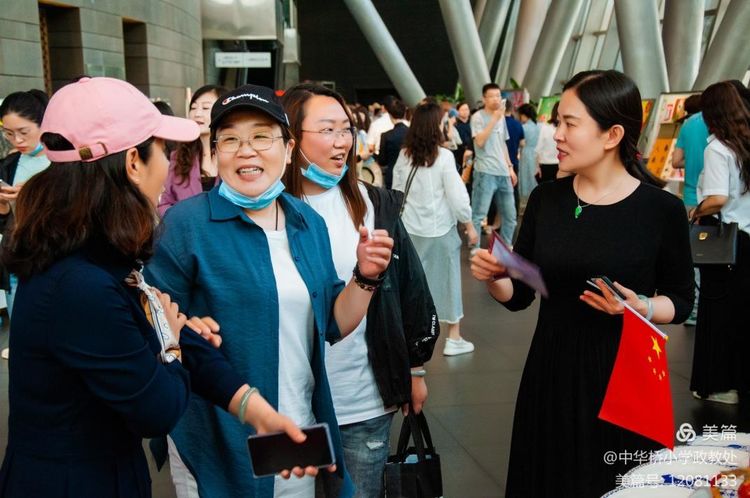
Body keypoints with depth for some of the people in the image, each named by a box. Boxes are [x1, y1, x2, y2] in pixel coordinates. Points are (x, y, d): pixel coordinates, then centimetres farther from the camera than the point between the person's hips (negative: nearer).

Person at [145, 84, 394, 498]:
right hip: (215, 440, -5)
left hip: (299, 433, 5)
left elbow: (332, 326, 8)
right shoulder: (186, 223, -13)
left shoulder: (308, 223, 3)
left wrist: (365, 277, -9)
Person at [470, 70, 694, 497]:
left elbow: (682, 301, 0)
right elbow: (519, 295, 4)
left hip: (624, 378, -3)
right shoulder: (546, 199, -1)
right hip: (550, 374, 3)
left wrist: (641, 308, -19)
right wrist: (492, 277, -16)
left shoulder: (662, 209, -10)